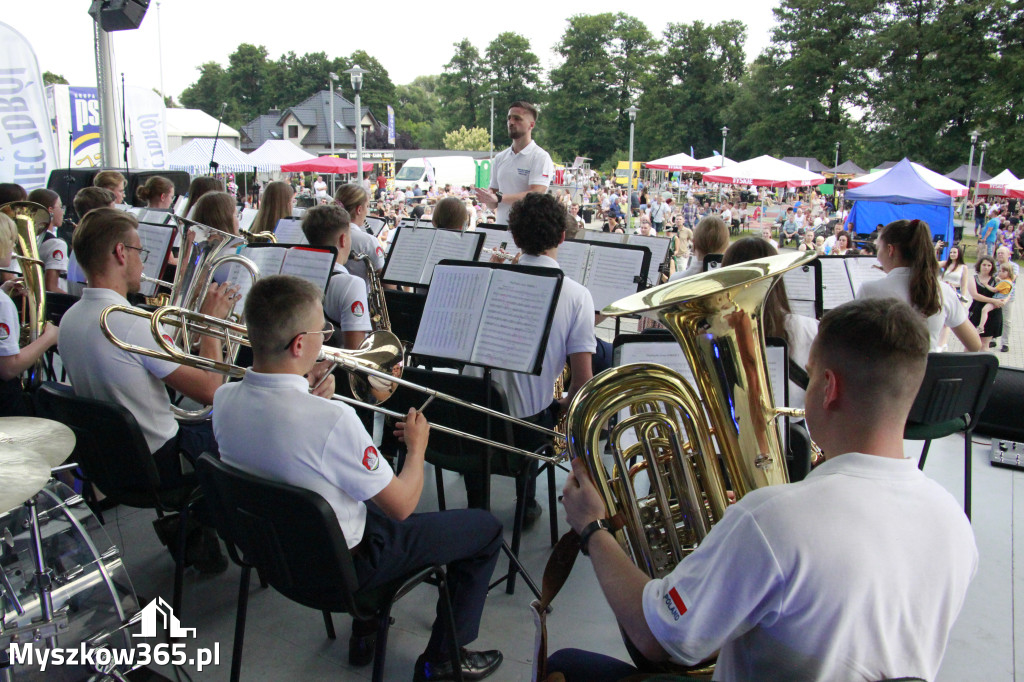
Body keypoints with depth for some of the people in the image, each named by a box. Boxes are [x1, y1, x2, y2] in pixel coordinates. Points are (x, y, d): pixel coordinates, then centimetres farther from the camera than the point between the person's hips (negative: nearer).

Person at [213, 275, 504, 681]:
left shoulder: (224, 400, -14)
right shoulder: (331, 419, -36)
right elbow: (401, 505, -22)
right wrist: (417, 445, -5)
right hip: (341, 566, -7)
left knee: (376, 498, 35)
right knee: (485, 528, 6)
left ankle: (364, 634, 41)